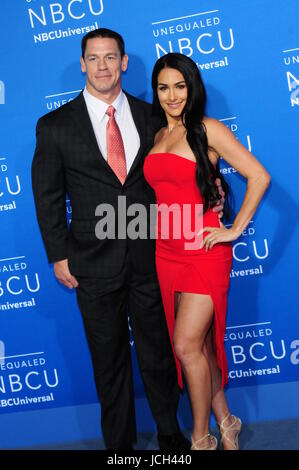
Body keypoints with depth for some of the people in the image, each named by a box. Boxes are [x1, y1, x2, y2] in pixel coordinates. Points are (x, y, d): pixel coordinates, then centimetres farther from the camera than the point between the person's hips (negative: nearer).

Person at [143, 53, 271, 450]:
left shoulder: (208, 130, -5)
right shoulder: (156, 138, 13)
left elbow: (259, 177, -10)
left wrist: (235, 229, -10)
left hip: (204, 251, -6)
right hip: (167, 251, 6)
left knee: (187, 345, -10)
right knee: (198, 346, 11)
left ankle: (202, 439, 7)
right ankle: (226, 423, 27)